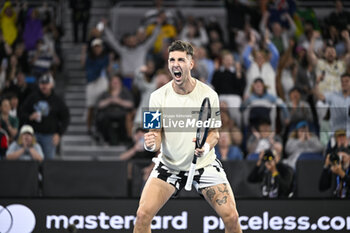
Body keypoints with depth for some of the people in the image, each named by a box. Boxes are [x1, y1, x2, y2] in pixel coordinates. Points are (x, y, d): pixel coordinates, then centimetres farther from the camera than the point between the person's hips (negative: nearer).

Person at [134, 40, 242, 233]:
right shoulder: (158, 97, -10)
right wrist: (151, 144, -32)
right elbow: (157, 135, -8)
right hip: (169, 165, 0)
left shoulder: (208, 95, -11)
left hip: (204, 164, 0)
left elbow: (214, 132, -2)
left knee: (231, 217, -12)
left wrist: (207, 146, -24)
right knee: (143, 214, -17)